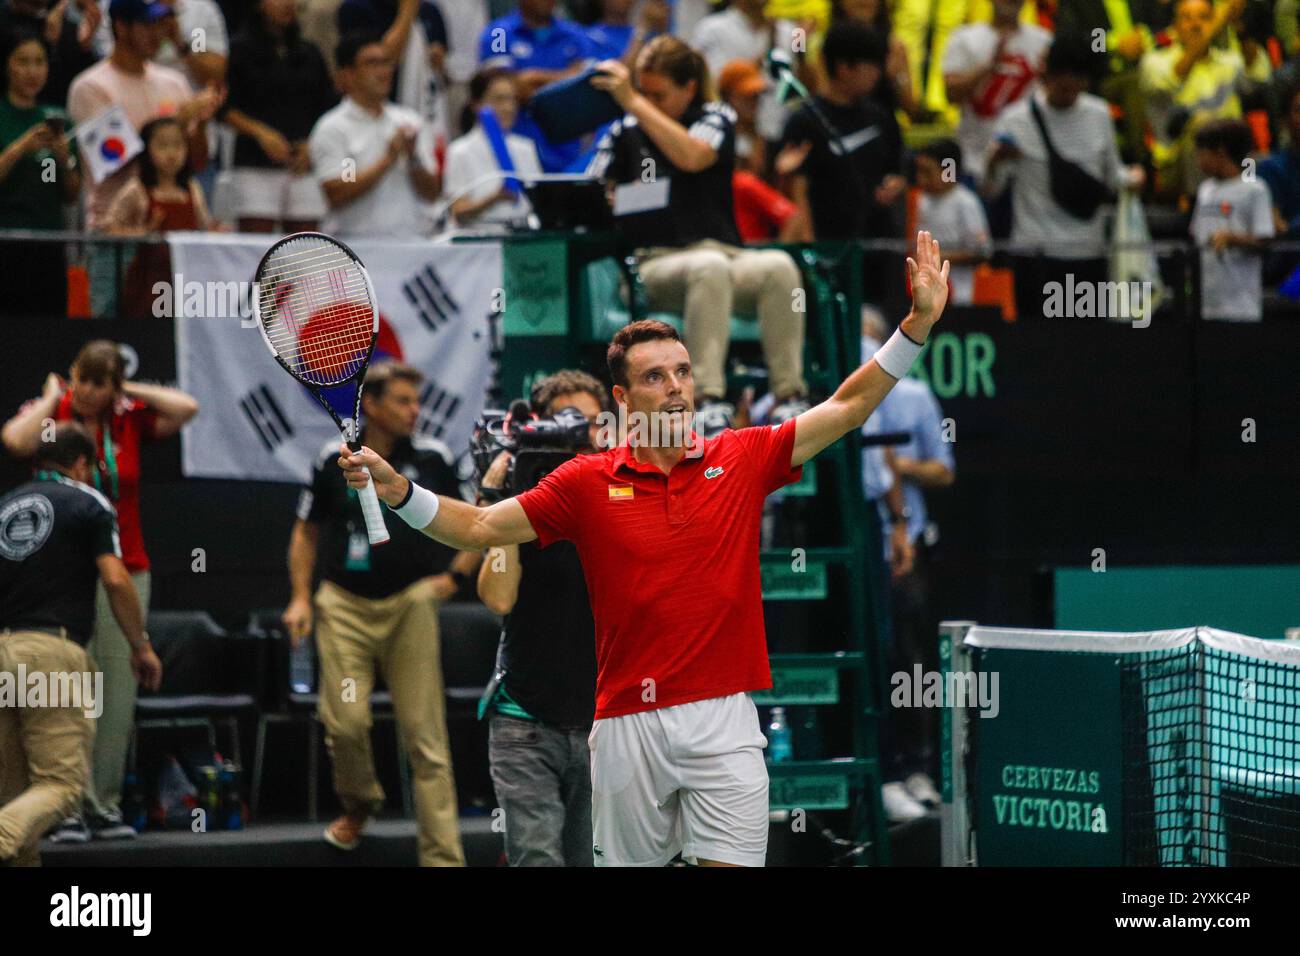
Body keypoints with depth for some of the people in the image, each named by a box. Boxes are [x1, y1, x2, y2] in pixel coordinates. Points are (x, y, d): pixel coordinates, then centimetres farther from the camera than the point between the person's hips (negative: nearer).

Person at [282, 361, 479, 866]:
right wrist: (301, 598, 9)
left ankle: (443, 857, -3)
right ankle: (359, 803, 22)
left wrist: (455, 576, 2)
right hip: (345, 606, 1)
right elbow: (307, 532, 17)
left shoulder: (434, 459, 2)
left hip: (410, 605, -1)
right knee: (346, 721, -11)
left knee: (425, 738, -5)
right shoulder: (335, 460, 4)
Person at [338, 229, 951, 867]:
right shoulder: (587, 482, 4)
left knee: (731, 864, -7)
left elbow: (849, 407, 7)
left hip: (724, 719, 0)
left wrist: (917, 325, -2)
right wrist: (397, 491, -11)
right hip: (629, 720, 0)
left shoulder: (741, 459, 5)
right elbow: (478, 528, 4)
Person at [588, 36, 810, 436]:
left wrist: (633, 102, -12)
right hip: (655, 264, -1)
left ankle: (790, 397, -33)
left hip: (726, 256, 1)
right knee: (710, 266, -38)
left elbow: (691, 156, -11)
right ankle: (710, 400, -47)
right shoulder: (624, 133, 16)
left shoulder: (717, 119, 11)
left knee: (779, 266, -32)